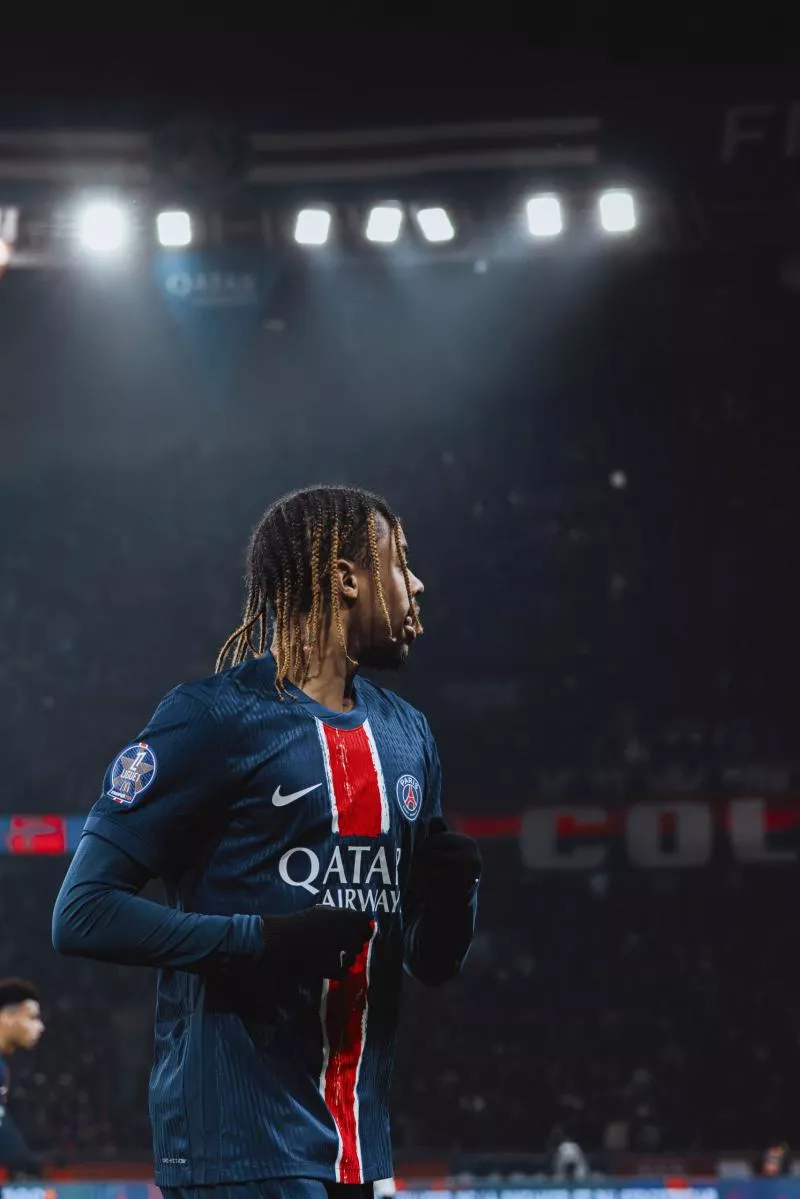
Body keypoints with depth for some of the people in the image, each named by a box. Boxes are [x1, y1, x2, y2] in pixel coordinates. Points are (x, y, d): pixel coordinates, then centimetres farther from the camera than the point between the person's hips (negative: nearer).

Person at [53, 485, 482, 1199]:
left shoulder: (406, 734, 16)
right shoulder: (215, 718, -7)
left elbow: (432, 965, 20)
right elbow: (83, 912, -11)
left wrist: (452, 892, -2)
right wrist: (263, 940, -20)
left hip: (356, 1141, 7)